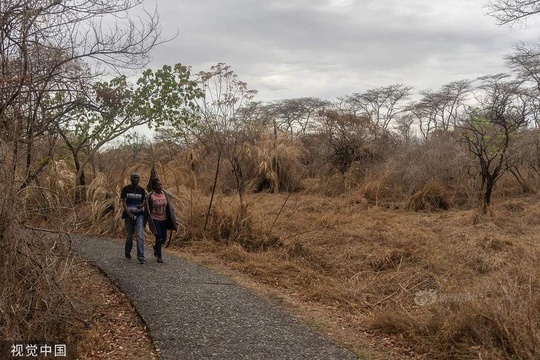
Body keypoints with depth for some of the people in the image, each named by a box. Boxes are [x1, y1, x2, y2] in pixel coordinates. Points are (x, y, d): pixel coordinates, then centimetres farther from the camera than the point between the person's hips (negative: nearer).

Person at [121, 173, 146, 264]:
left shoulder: (141, 190, 6)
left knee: (140, 236, -11)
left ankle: (141, 257, -13)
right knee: (129, 236, 10)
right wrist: (129, 214, -17)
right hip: (129, 215, -1)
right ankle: (127, 252, 36)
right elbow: (124, 202, -5)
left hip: (139, 215, 1)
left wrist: (142, 205, -11)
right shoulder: (126, 189, -1)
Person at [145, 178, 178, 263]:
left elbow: (170, 208, 4)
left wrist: (173, 221, 1)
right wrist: (147, 220, 1)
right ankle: (159, 256, 7)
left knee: (164, 238, 9)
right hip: (155, 220, -4)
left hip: (164, 219, 4)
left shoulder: (166, 195, -1)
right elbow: (147, 209, -3)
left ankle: (156, 247, 40)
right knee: (159, 238, -8)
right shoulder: (150, 196, -12)